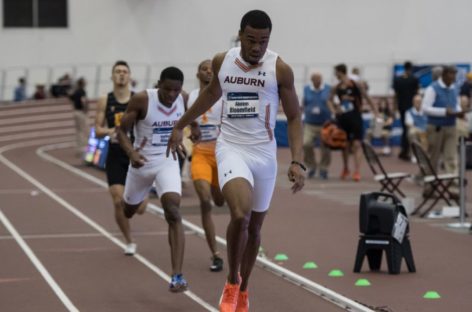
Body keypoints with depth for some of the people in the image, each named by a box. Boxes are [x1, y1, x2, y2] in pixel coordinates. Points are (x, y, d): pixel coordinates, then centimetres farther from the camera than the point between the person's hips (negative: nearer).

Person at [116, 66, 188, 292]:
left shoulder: (184, 100, -9)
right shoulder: (142, 100, -20)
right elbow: (122, 131, -14)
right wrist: (131, 153, -30)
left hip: (168, 161, 0)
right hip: (142, 161, 0)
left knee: (173, 212, -23)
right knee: (129, 209, 21)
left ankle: (177, 276, -27)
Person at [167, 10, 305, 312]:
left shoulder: (280, 69, -9)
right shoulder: (222, 61, -2)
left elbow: (294, 118, -4)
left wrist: (298, 161, -16)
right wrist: (181, 125, 27)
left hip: (264, 153, 0)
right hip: (231, 148, 0)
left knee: (255, 225, 12)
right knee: (240, 214, -24)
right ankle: (232, 283, -1)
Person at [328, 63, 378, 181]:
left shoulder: (356, 85, -9)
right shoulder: (336, 88, 3)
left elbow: (367, 98, -3)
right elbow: (330, 100, 18)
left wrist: (376, 113, -7)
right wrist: (333, 110, 0)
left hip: (355, 118, -4)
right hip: (343, 118, 4)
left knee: (356, 144, -10)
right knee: (345, 145, 11)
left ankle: (357, 171, -14)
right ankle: (345, 169, 29)